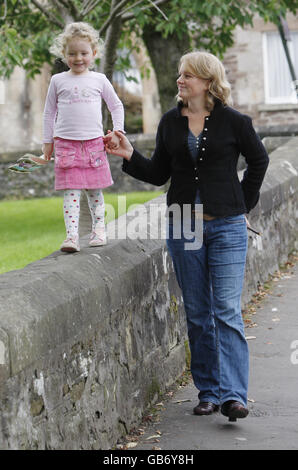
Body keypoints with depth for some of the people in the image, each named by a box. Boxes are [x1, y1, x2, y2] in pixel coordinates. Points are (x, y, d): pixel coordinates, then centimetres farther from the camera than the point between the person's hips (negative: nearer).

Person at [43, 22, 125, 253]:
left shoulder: (99, 80, 7)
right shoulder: (58, 80, 6)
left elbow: (116, 106, 15)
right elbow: (49, 112, 13)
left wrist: (117, 132, 4)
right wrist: (48, 141, 11)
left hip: (94, 142, 1)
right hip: (66, 144, -1)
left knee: (95, 190, 7)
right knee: (71, 192, -7)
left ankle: (99, 230, 19)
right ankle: (72, 236, -12)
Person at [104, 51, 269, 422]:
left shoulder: (233, 121, -4)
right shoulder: (170, 123, 5)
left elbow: (258, 160, 10)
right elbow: (159, 173, 10)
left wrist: (244, 204, 8)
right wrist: (129, 155, -4)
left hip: (227, 226, -3)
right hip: (184, 226, 4)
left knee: (227, 311, -9)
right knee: (197, 314, 8)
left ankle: (232, 394, -10)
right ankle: (208, 392, 16)